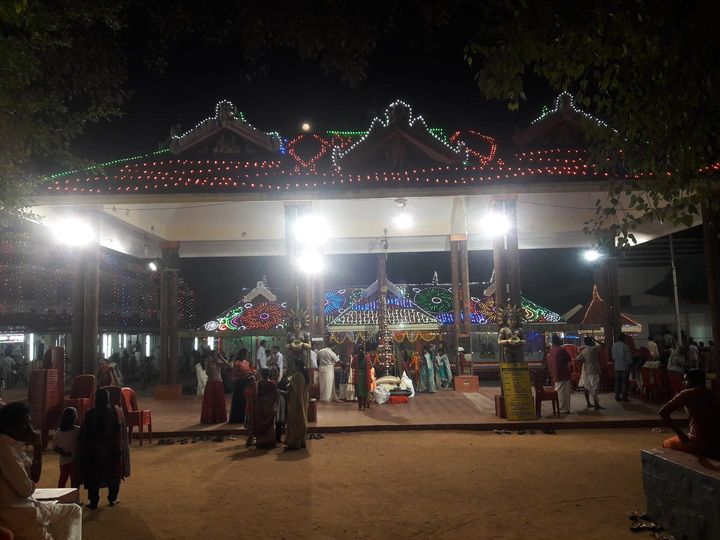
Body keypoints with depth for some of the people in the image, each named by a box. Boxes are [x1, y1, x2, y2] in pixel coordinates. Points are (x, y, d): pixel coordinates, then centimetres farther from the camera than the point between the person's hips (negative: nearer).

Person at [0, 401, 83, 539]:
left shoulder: (14, 446, 10)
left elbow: (34, 478, 15)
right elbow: (27, 489, -19)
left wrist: (37, 448, 2)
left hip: (26, 506, 9)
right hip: (17, 514, -9)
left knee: (74, 510, 14)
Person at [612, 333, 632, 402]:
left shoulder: (614, 345, 4)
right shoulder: (625, 346, -16)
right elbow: (628, 357, -12)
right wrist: (630, 363, 1)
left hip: (617, 366, 6)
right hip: (625, 366, -6)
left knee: (617, 381, 9)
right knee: (624, 382, 0)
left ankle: (617, 396, 12)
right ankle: (624, 396, 0)